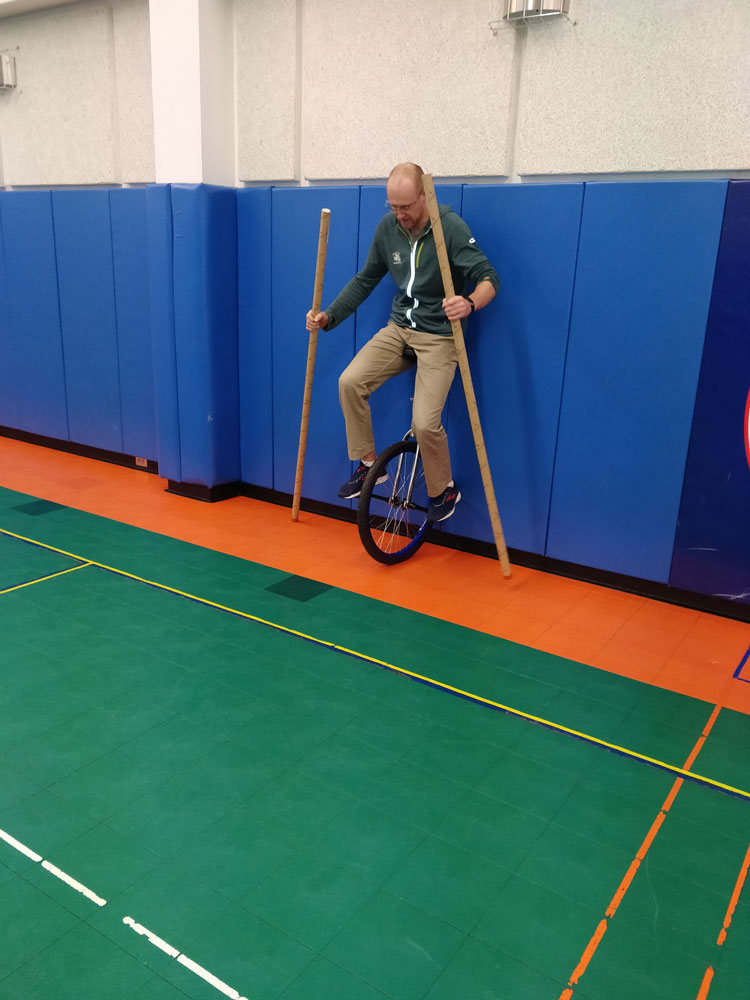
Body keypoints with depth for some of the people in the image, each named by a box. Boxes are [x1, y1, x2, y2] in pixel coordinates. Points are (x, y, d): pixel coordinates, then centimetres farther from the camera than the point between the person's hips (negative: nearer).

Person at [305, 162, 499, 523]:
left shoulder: (451, 227, -16)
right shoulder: (387, 227, 0)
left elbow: (489, 278, -21)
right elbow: (365, 279, 11)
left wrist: (470, 303, -43)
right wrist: (328, 317, 2)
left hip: (439, 337, -5)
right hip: (398, 329, 6)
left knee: (425, 424, -18)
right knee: (349, 382, -15)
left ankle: (444, 489, 11)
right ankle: (369, 465, 4)